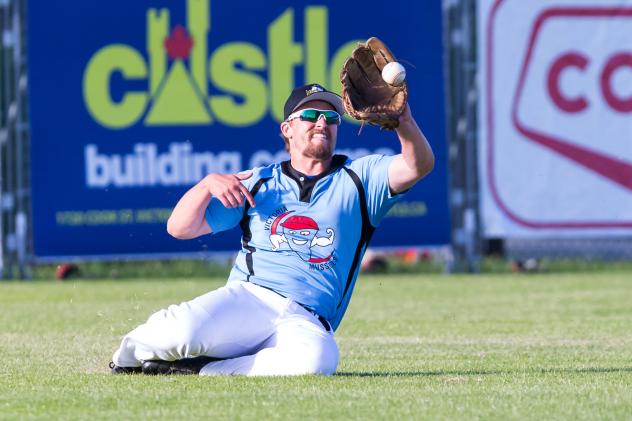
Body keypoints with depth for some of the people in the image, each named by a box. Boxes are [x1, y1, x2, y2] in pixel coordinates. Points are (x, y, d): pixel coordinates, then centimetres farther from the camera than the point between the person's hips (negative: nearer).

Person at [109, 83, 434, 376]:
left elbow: (419, 166, -4)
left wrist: (403, 120, -24)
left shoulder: (358, 178, 15)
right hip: (247, 297, 0)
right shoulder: (258, 183, 18)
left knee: (317, 357, -39)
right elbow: (179, 229, 16)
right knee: (183, 331, -34)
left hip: (306, 321, 0)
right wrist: (207, 184, -4)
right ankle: (131, 350, 3)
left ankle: (200, 369, -20)